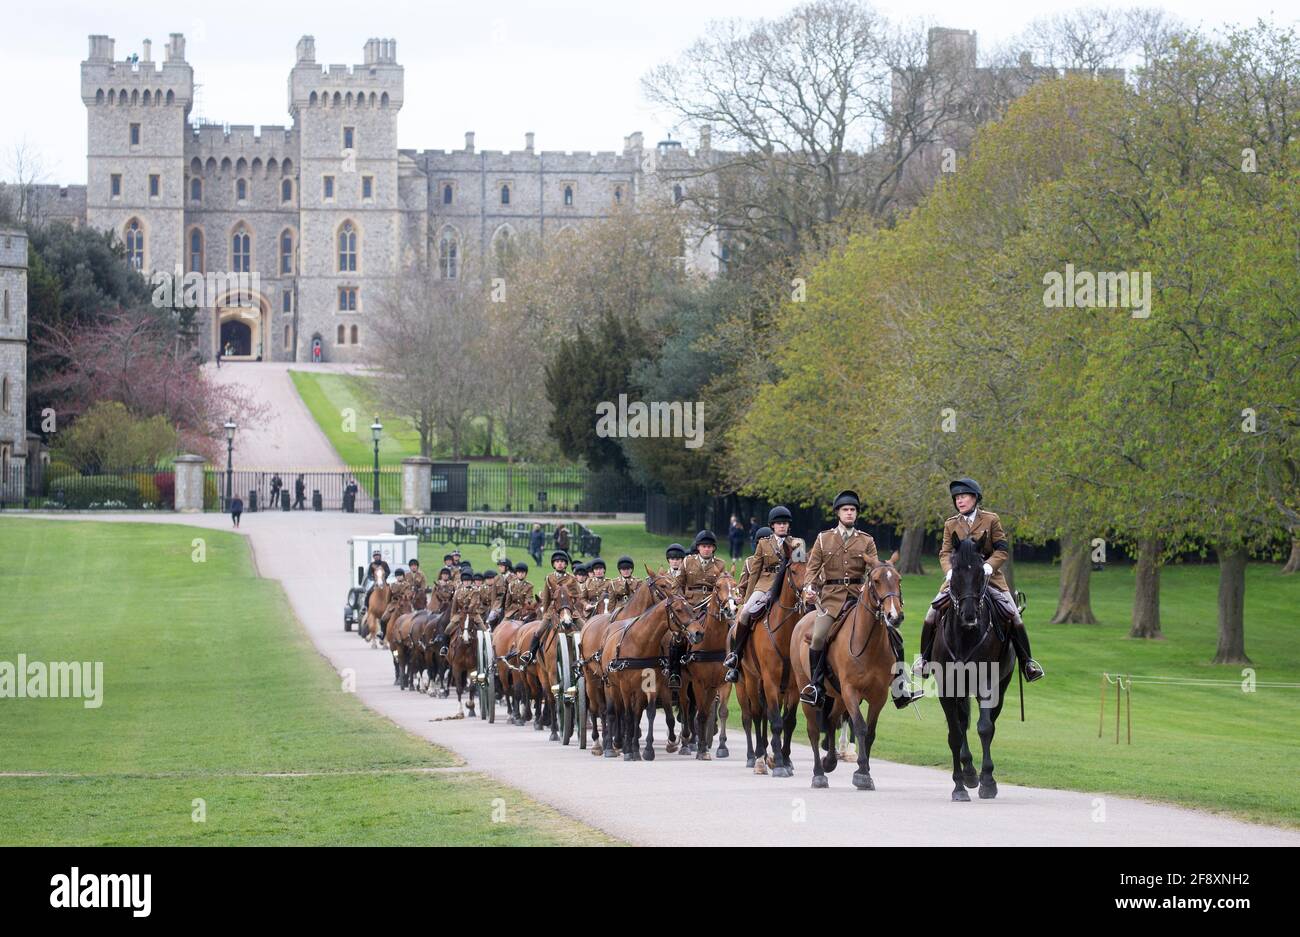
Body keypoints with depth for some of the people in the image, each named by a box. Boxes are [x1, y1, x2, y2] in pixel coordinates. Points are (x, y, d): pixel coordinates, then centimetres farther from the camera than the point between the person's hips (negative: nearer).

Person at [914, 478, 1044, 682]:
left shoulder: (991, 520, -1)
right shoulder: (951, 524, 6)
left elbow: (1002, 550, -3)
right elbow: (945, 552, 4)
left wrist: (988, 566, -20)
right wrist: (949, 571, -17)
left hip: (989, 575, -2)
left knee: (1013, 614, -13)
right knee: (933, 612, -12)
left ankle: (1027, 661, -3)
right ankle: (924, 658, 3)